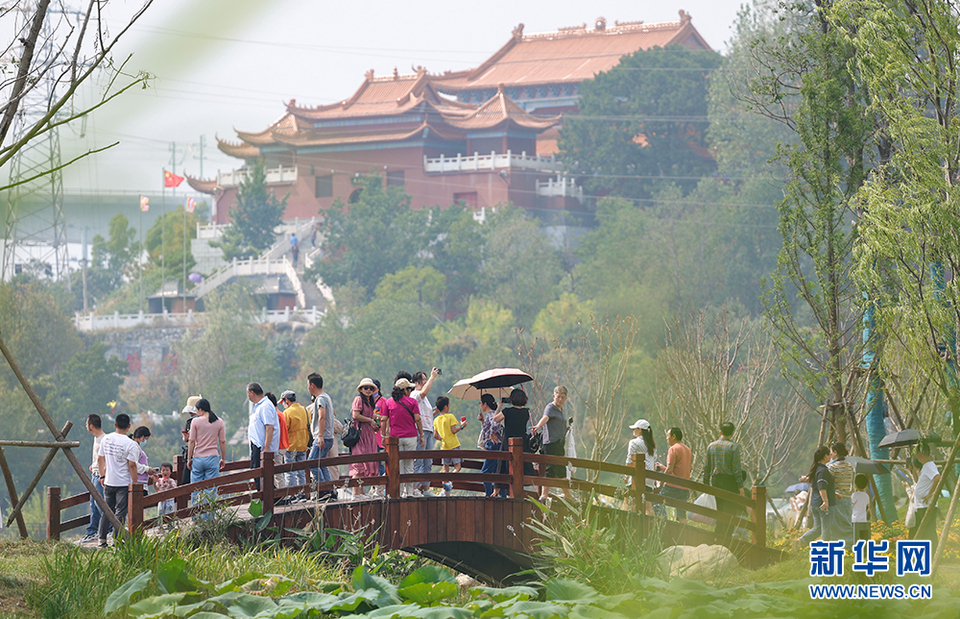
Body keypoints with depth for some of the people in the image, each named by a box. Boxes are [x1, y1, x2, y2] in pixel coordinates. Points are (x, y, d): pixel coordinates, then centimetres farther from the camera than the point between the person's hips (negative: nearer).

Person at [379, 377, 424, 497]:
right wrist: (421, 435, 3)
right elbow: (417, 419, -4)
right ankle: (409, 490, 6)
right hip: (411, 436, -1)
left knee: (398, 465, 3)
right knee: (409, 465, 6)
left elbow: (384, 420, 2)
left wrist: (384, 435, 9)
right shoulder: (412, 401, -1)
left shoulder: (388, 402, 4)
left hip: (395, 437, 1)